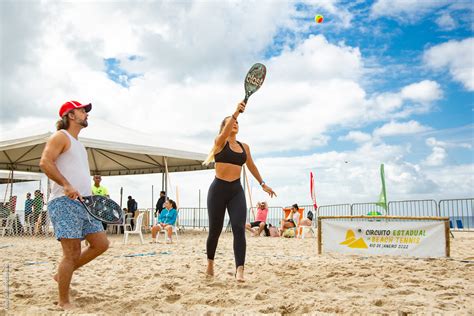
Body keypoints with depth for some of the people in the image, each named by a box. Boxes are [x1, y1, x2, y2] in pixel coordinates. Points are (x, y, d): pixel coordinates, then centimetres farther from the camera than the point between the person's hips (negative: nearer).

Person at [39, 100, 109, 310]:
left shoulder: (78, 144, 24)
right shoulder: (61, 136, -3)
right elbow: (45, 162, -18)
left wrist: (90, 195, 19)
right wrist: (66, 185, -26)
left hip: (84, 204, 9)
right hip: (64, 203, -9)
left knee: (101, 244, 6)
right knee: (72, 253, -9)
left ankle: (62, 274, 21)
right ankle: (63, 302, 5)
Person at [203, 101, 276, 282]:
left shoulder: (244, 147, 12)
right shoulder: (220, 142, -2)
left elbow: (251, 166, 25)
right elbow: (225, 132, -25)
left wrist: (262, 184, 26)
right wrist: (235, 113, -41)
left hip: (236, 190, 3)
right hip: (218, 189, -3)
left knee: (239, 228, -13)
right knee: (215, 230, 5)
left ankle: (239, 270, -17)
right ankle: (210, 263, 30)